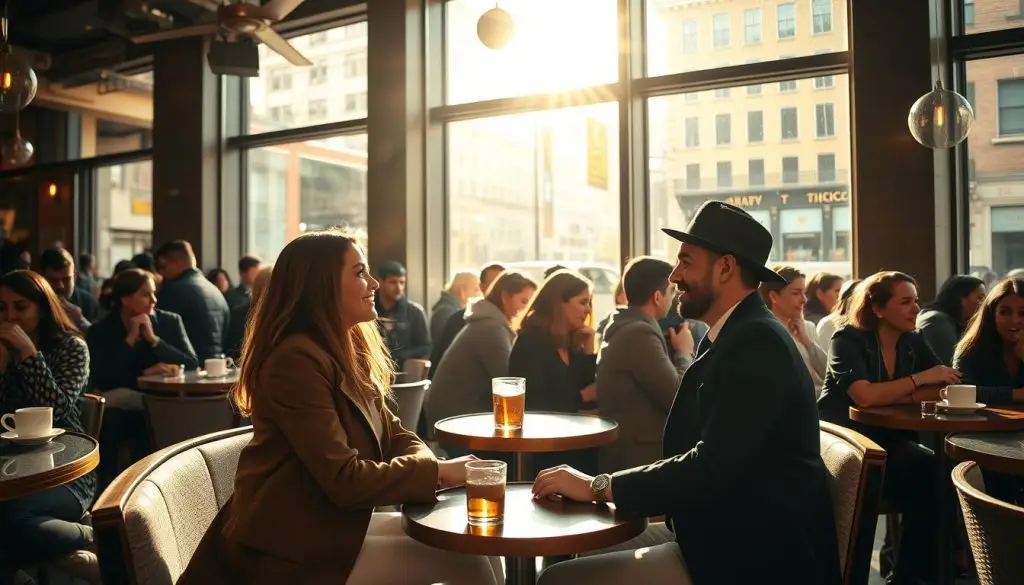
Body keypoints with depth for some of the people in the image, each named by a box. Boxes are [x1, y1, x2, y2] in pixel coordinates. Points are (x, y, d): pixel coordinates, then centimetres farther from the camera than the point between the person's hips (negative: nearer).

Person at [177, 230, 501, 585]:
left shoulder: (349, 351, 12)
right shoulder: (296, 359, -21)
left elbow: (392, 436, 8)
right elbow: (343, 480, -24)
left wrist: (429, 465, -13)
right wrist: (436, 472, -16)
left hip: (332, 522, 9)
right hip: (295, 547, -9)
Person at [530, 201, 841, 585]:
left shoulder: (757, 344, -19)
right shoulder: (734, 336, 11)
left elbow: (713, 468, -27)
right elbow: (698, 456, 8)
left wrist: (598, 487, -19)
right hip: (723, 533, 9)